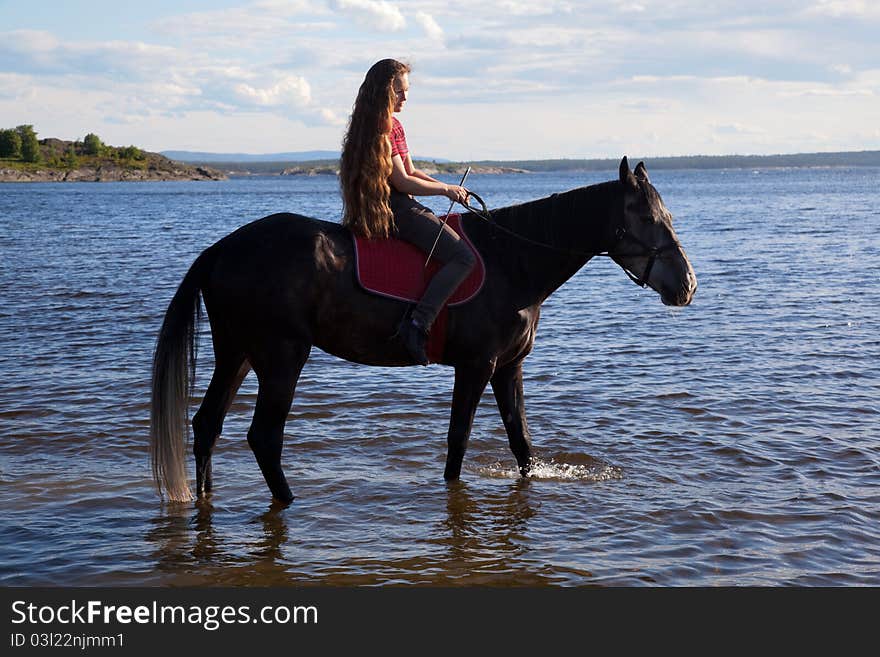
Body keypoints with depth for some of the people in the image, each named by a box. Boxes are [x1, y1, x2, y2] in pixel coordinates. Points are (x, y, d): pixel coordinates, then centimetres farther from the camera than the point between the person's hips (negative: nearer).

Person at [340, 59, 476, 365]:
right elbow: (402, 181, -16)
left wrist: (448, 188, 9)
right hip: (395, 210, -11)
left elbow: (411, 171, 21)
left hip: (402, 206, 11)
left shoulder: (393, 125, 18)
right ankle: (416, 324, -27)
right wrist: (446, 190, -6)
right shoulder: (380, 128, -14)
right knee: (464, 256, -19)